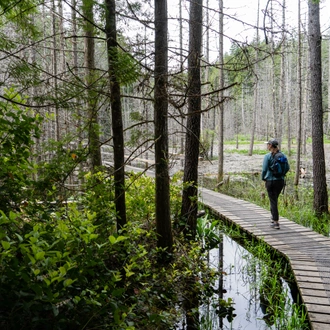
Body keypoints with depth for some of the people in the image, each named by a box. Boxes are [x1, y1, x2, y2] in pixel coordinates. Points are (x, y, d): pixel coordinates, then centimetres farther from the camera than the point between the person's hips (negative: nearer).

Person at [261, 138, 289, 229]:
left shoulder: (267, 156, -13)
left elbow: (264, 169, -15)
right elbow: (287, 167, 5)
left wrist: (263, 179, 2)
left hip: (270, 181, -5)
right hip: (281, 181, 5)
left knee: (273, 201, 1)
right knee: (275, 198, 25)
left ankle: (276, 223, 0)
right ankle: (273, 217, 37)